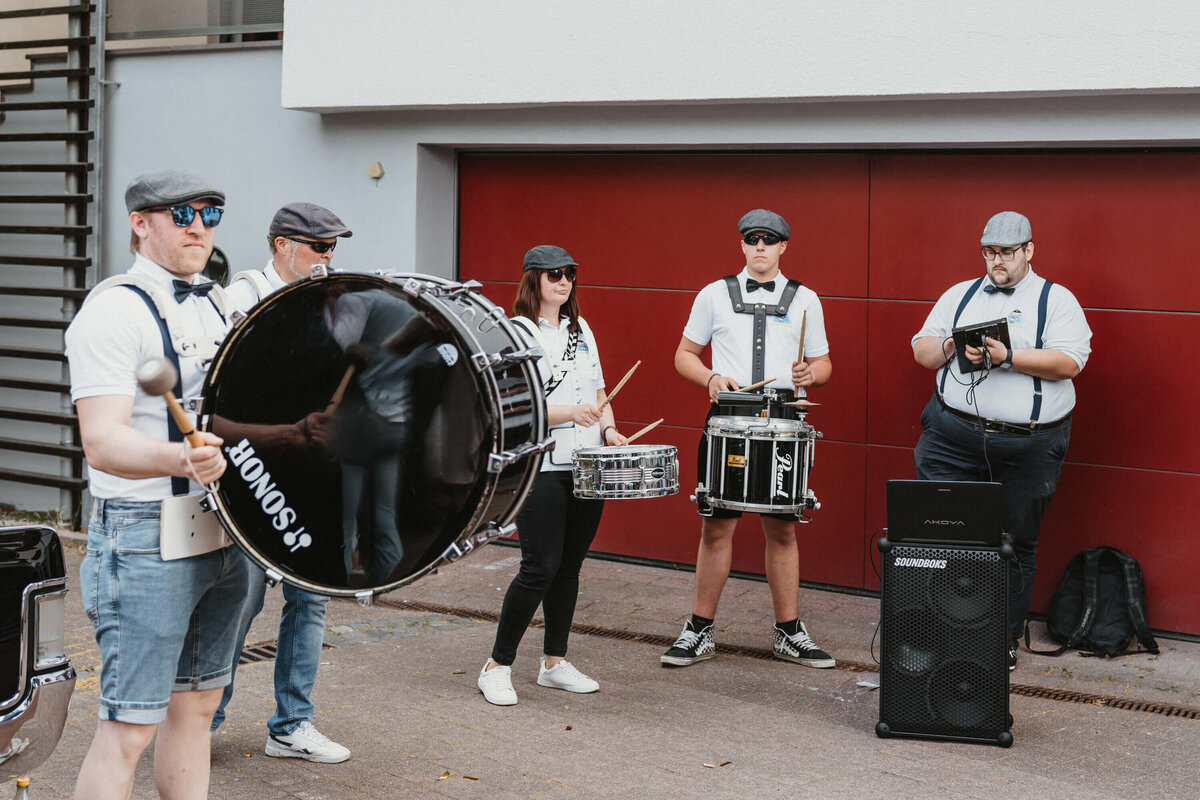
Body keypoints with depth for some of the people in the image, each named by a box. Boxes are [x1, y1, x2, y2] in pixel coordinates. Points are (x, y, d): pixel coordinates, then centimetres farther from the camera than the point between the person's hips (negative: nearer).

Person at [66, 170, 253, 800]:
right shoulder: (114, 311, -13)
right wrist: (181, 459, -41)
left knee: (196, 703, 15)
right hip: (146, 545, -8)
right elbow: (102, 443, -24)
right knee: (130, 725, -6)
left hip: (223, 535, 8)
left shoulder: (219, 306, 13)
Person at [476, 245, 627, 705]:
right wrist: (568, 413, -24)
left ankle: (555, 663, 21)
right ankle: (497, 667, 3)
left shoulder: (581, 331, 15)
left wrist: (609, 429, 3)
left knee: (570, 564, 10)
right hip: (540, 467, -6)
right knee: (540, 568, -9)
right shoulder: (515, 334, -6)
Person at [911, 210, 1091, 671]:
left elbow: (1069, 362, -9)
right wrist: (952, 348, -8)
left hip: (1028, 447, -2)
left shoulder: (1057, 301, 5)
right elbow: (921, 351, 13)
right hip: (952, 437, 2)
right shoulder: (959, 296, 16)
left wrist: (1009, 357, -18)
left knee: (1016, 543, 5)